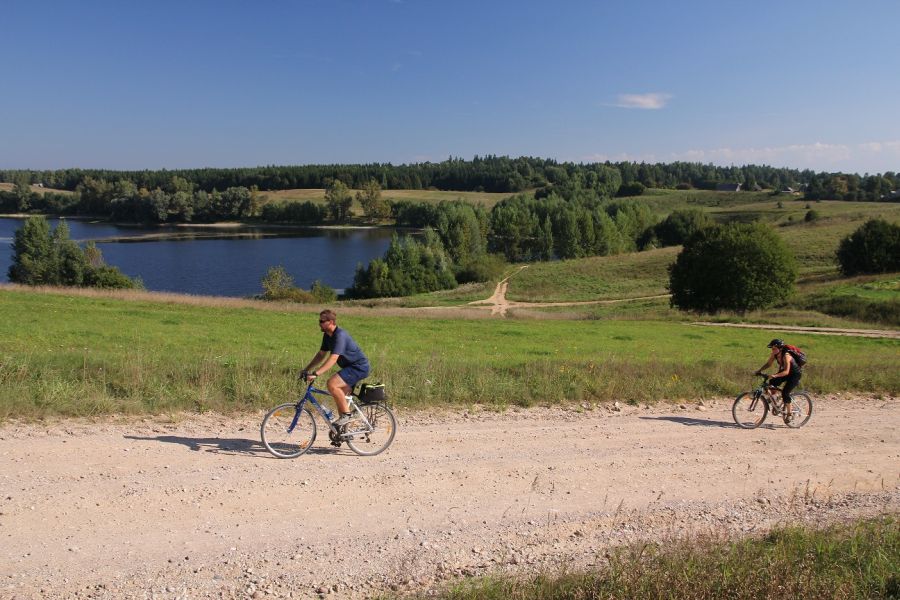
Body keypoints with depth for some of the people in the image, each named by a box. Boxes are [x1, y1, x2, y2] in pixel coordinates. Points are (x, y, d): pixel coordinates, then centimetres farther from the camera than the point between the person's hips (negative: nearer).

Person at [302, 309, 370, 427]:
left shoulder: (340, 335, -24)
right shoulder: (327, 335, 5)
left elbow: (333, 358, -34)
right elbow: (321, 354, 13)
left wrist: (315, 374, -39)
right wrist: (306, 370, 5)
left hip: (359, 367, -10)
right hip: (350, 366, 10)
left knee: (332, 383, -25)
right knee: (340, 397, 13)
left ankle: (346, 415, -12)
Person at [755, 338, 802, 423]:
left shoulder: (786, 356, -33)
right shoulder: (774, 354, -12)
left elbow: (786, 371, -40)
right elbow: (768, 364, -3)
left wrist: (775, 375, -52)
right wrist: (759, 370, -18)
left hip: (795, 374, -7)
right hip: (784, 372, 7)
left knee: (785, 392, -17)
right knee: (772, 382, -15)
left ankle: (789, 414, -2)